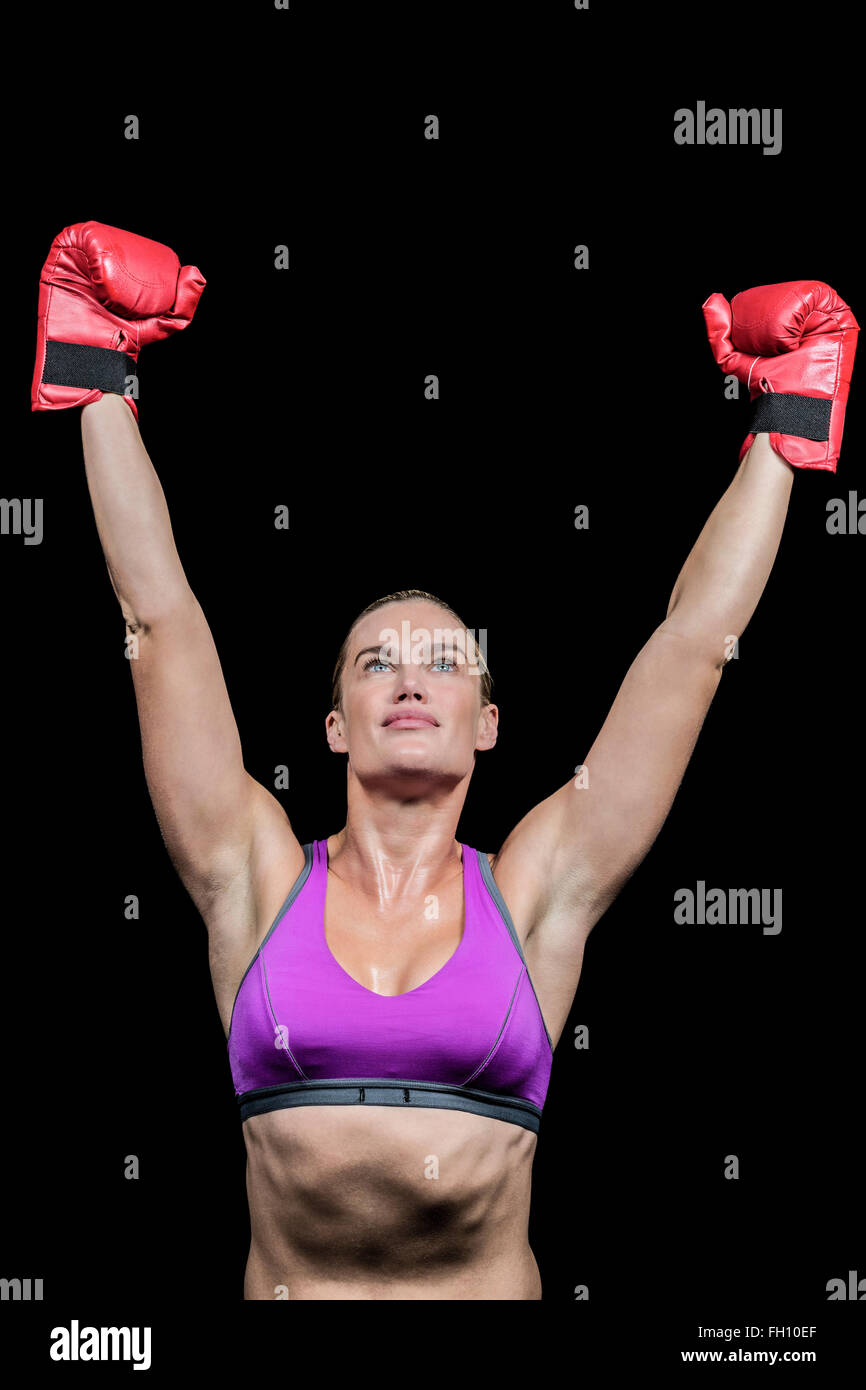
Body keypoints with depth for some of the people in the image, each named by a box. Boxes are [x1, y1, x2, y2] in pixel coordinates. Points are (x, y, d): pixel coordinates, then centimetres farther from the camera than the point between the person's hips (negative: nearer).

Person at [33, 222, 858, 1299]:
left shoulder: (535, 894, 2)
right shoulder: (258, 882, 3)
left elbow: (693, 639, 4)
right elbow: (160, 614, 2)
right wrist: (98, 372, 5)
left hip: (492, 1286, 1)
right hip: (285, 1290, -1)